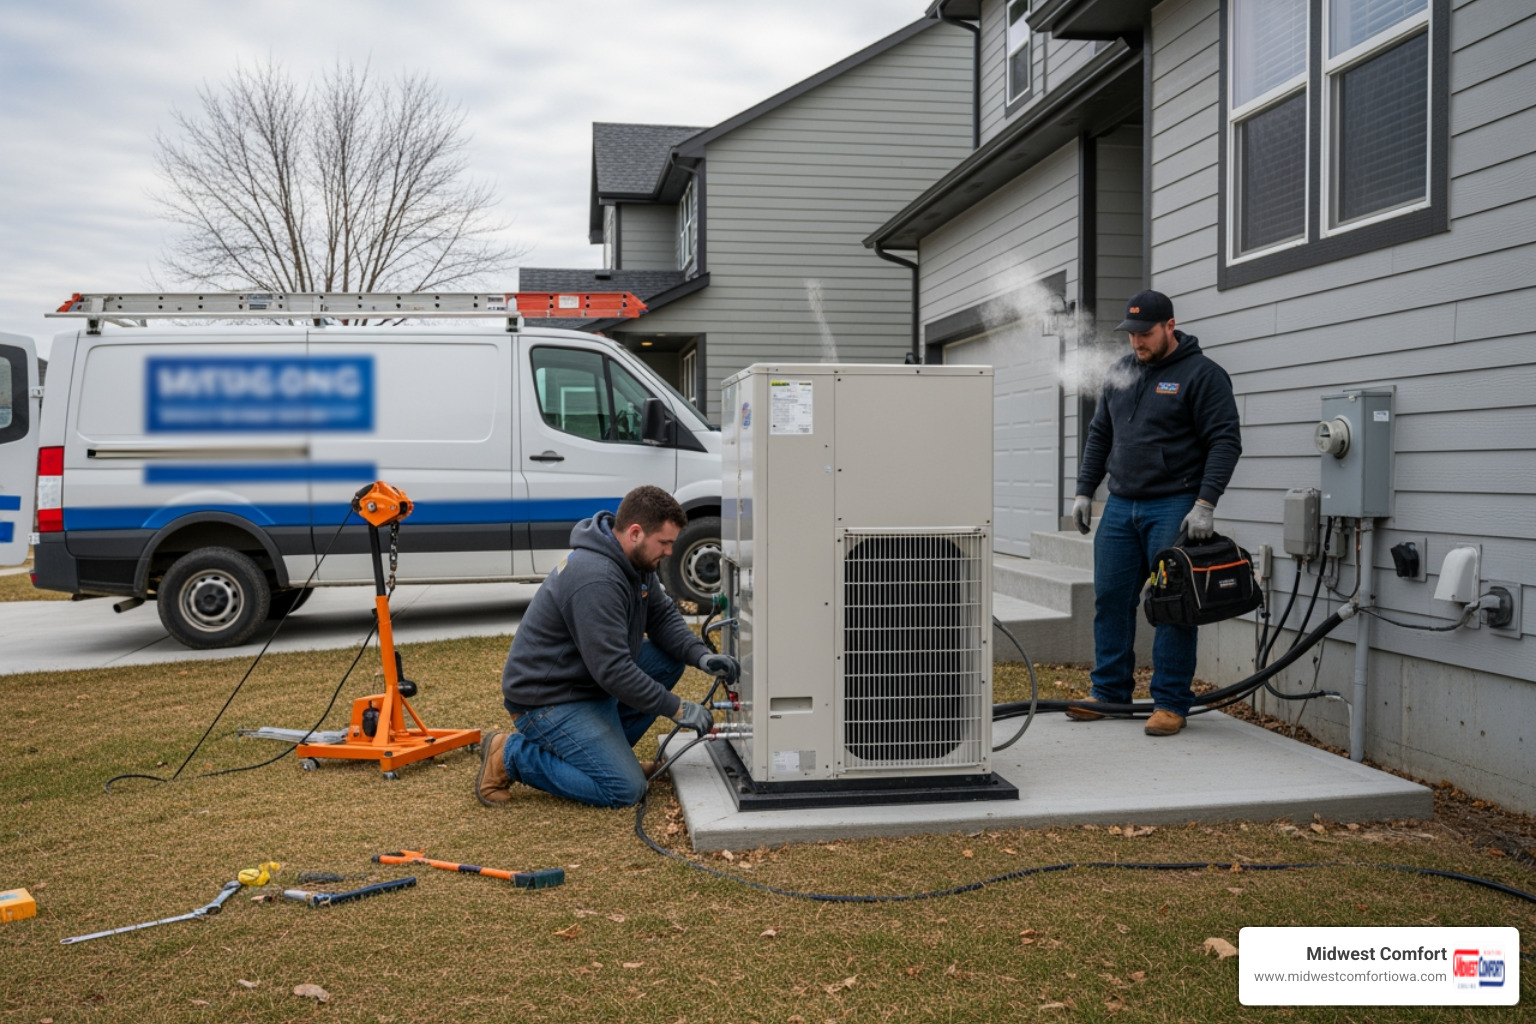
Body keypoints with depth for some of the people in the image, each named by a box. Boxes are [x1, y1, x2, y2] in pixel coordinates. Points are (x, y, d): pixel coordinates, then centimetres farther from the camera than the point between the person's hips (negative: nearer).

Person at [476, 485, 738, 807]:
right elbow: (612, 671, -30)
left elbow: (663, 616, 9)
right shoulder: (596, 580, -30)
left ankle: (604, 747, 9)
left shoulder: (635, 560, 1)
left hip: (586, 680, 10)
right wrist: (677, 709, -22)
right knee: (625, 789, -14)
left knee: (670, 658, 1)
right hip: (546, 699, -10)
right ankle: (511, 754, -2)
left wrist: (702, 656, -10)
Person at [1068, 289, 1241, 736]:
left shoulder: (1202, 374, -6)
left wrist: (1205, 503, -20)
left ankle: (1171, 703, 5)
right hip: (1120, 506, 6)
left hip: (1173, 508, -6)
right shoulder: (1120, 373, 13)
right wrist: (1084, 491, 13)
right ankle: (1109, 694, 18)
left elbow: (1225, 442, -11)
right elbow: (1099, 436, 20)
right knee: (1111, 599, 7)